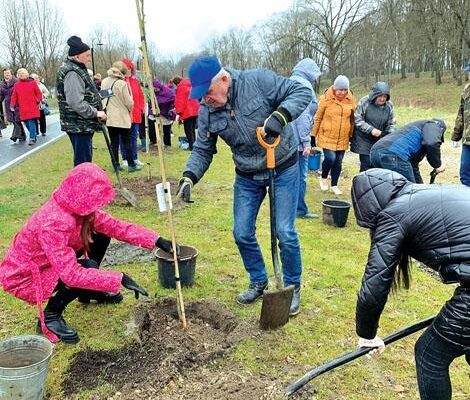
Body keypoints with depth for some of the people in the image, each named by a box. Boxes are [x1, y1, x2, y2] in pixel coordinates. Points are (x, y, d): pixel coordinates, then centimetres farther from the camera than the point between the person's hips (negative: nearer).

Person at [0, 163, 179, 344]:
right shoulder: (53, 223, -37)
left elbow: (115, 226, -9)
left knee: (100, 235, 0)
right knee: (89, 268, -28)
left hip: (49, 264, 9)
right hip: (23, 278, -8)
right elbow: (72, 274, -40)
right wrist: (121, 279, -39)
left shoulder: (78, 208, -12)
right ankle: (49, 317, -6)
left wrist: (157, 240, -17)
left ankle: (88, 292, 18)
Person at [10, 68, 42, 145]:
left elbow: (39, 93, 8)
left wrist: (38, 101, -7)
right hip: (23, 109, 3)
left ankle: (32, 138, -8)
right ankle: (33, 136, 20)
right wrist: (12, 105, -1)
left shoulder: (32, 82, 4)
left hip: (32, 108, -3)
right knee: (26, 123, 5)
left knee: (32, 122, -11)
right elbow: (14, 96, 11)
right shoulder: (16, 85, 11)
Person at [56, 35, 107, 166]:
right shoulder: (72, 72, -17)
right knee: (83, 162, -7)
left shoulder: (77, 69, 16)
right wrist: (96, 113, -18)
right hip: (78, 126, -11)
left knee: (85, 159, 19)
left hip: (83, 125, 11)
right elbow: (76, 103, -26)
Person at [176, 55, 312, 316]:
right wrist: (189, 177, -18)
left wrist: (280, 116, -35)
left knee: (285, 233, -3)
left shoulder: (258, 81, -20)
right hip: (247, 176, 5)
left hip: (283, 168, -4)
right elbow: (203, 150, -1)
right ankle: (259, 282, 31)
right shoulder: (206, 111, -7)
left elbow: (301, 92, -17)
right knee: (242, 233, 7)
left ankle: (293, 288, 20)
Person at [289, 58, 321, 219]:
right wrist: (306, 141, -17)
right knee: (300, 175, 0)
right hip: (297, 139, -9)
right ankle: (300, 210, 7)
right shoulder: (304, 85, -12)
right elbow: (303, 115, -18)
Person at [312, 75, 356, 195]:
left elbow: (352, 119, 10)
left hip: (343, 139, 3)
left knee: (338, 162, 9)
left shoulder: (351, 100, 0)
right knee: (330, 158, -15)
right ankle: (323, 177, 15)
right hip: (327, 137, -3)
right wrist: (314, 135, 0)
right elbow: (318, 118, -2)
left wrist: (351, 135, 12)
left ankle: (334, 185, 26)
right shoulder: (326, 99, -9)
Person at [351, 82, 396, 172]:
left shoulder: (389, 105, 2)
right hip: (365, 141, -4)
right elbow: (357, 120, -12)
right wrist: (371, 129, -20)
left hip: (381, 143, 4)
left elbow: (392, 124, 9)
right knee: (367, 164, -7)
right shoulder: (364, 102, -11)